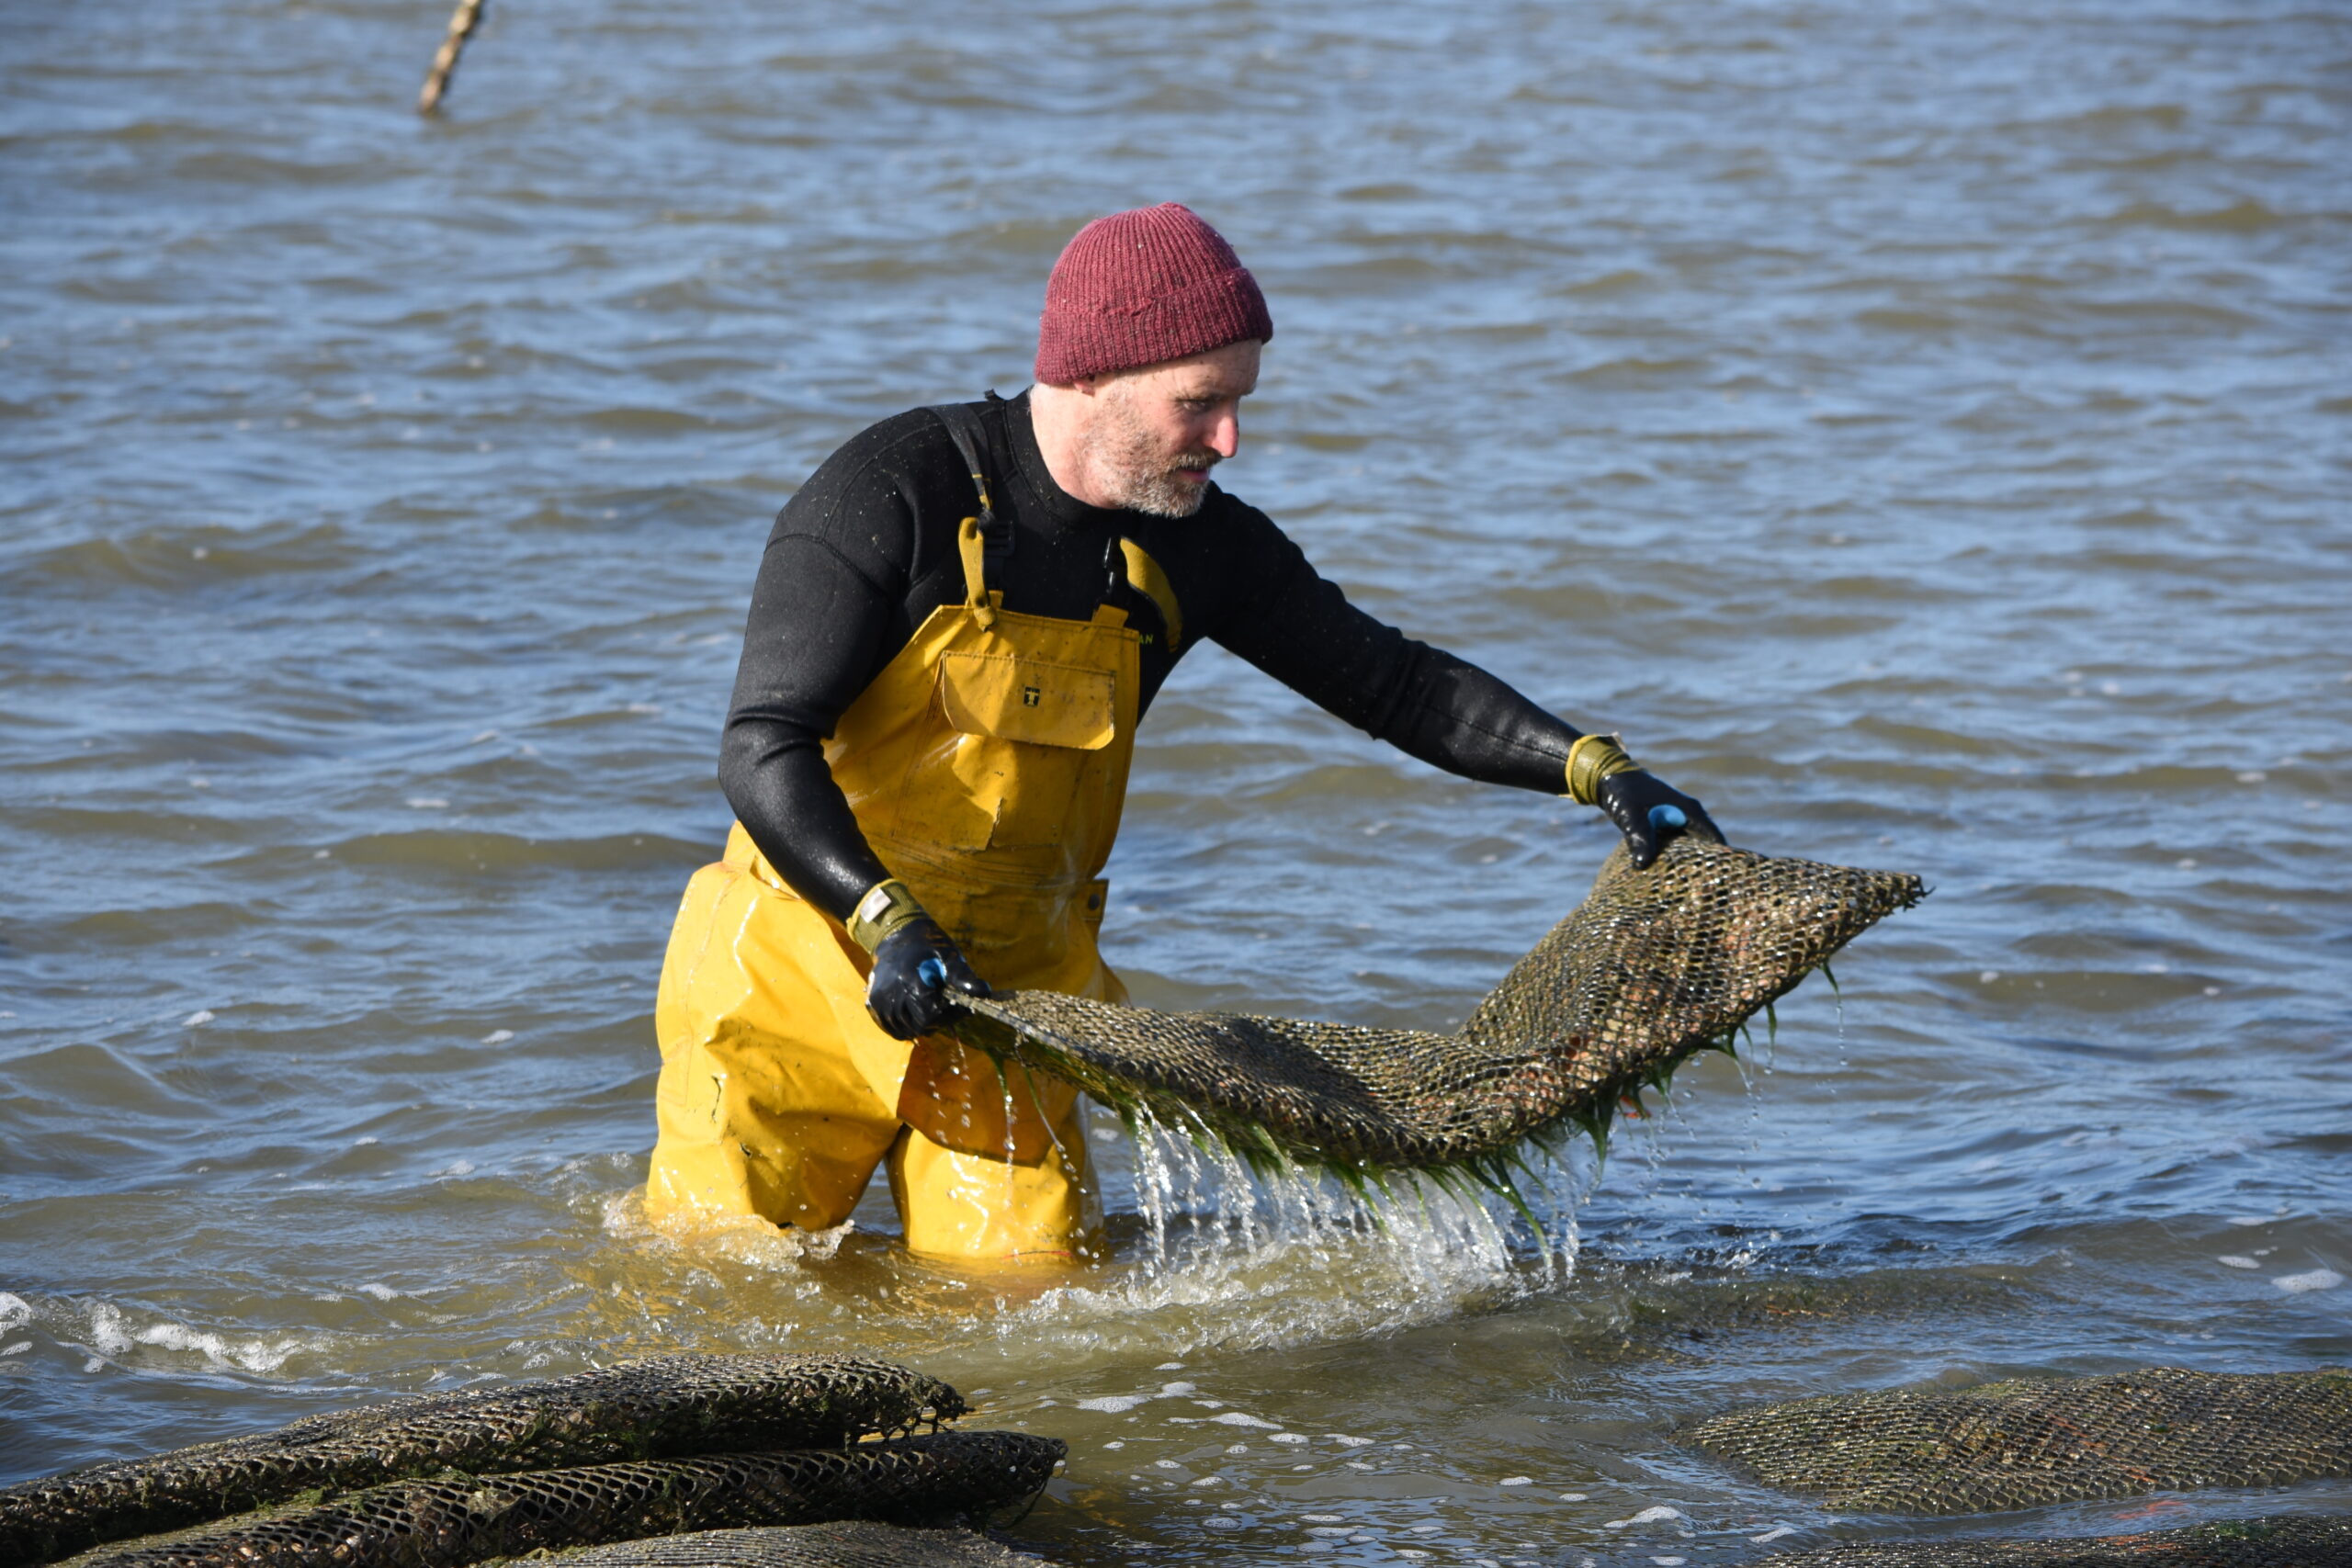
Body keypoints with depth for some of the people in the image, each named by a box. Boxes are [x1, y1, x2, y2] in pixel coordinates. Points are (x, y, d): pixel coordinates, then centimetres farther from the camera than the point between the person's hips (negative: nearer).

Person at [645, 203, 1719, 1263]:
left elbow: (1396, 684, 8)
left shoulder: (1195, 550, -1)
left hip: (1013, 1003, 5)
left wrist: (1597, 770, -5)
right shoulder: (894, 496, -18)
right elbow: (764, 752, -23)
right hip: (807, 979, -5)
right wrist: (893, 923, -38)